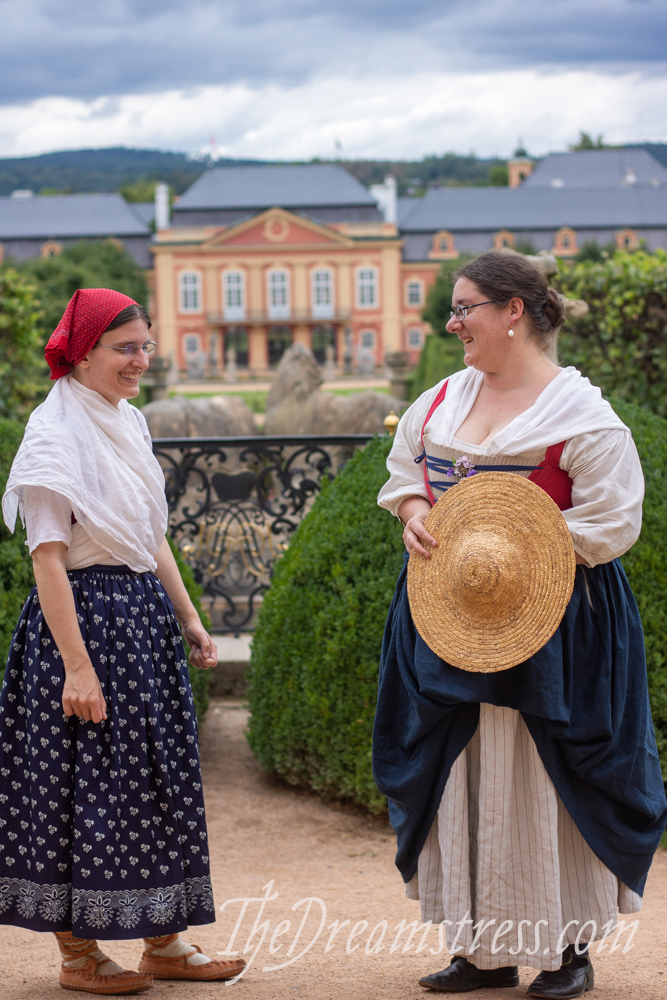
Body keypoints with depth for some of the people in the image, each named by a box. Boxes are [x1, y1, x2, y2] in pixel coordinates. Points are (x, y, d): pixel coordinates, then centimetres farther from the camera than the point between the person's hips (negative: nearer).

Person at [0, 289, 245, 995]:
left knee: (159, 776, 11)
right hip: (85, 617, -9)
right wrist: (76, 665, -21)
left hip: (145, 615, 9)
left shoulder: (128, 424, 12)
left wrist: (190, 620, 17)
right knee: (83, 785, -1)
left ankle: (163, 943, 20)